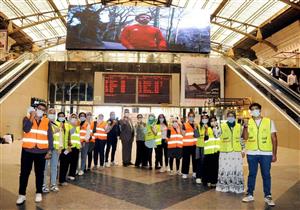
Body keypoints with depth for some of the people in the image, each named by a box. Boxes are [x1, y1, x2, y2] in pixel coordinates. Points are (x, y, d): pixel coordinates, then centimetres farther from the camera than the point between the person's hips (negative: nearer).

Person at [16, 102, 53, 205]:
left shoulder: (47, 121, 4)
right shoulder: (27, 118, 3)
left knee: (39, 173, 9)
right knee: (24, 172, 5)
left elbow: (50, 137, 4)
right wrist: (32, 117, -16)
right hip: (27, 151, 0)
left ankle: (38, 193, 22)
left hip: (41, 152, 1)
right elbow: (26, 129, -17)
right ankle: (22, 194, 17)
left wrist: (49, 151, -1)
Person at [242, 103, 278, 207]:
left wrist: (274, 154, -1)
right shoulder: (248, 122, 4)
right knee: (252, 174, 10)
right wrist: (245, 127, -20)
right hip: (252, 153, 1)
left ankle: (268, 196, 19)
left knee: (266, 175, 6)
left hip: (266, 153, -1)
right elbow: (245, 137, -4)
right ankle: (250, 195, 20)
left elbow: (274, 138, 3)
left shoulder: (269, 122, 2)